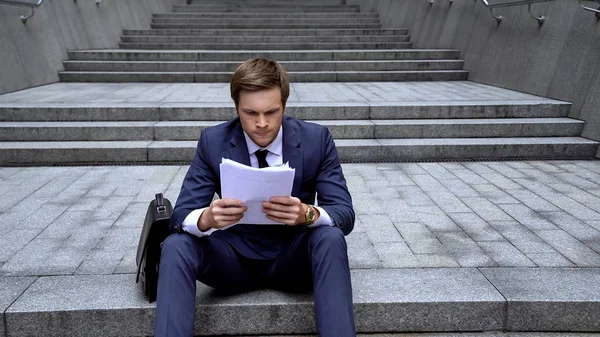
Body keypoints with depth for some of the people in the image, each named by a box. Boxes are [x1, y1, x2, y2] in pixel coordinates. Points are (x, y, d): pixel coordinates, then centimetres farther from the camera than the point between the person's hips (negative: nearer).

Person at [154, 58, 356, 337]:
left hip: (294, 257, 0)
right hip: (236, 257, 1)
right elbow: (180, 216, -12)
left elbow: (345, 215, -14)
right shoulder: (213, 141, -9)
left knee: (331, 237, -32)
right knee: (175, 245, -26)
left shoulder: (316, 139, -11)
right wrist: (207, 218, -37)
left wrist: (307, 213, -38)